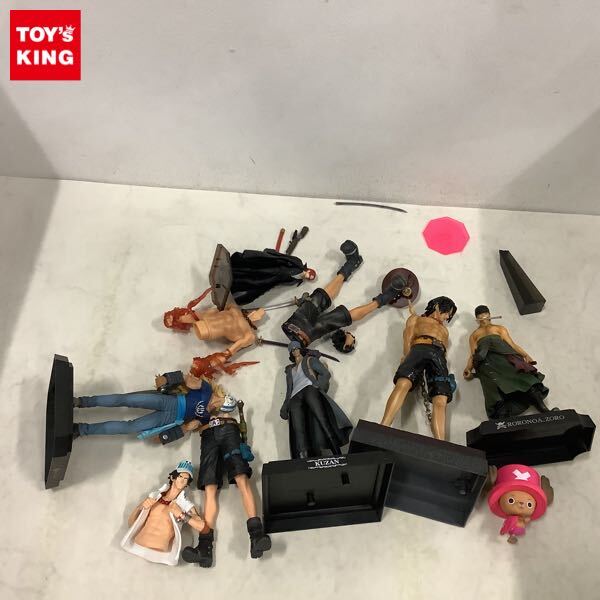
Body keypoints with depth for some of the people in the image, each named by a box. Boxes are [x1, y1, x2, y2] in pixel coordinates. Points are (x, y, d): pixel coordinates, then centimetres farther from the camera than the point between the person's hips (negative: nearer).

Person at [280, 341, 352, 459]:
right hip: (295, 397, 3)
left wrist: (318, 386, -7)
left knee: (322, 419, -30)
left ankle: (337, 455, -40)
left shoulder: (309, 360, 25)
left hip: (310, 389, -3)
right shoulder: (290, 370, 37)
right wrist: (284, 409, 12)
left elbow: (326, 374, 11)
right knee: (298, 430, -22)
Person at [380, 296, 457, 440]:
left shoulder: (444, 330, 42)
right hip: (419, 349, -3)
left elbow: (445, 348, 24)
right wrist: (408, 359, -4)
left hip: (439, 356, 3)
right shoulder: (416, 319, 32)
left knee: (441, 401, -24)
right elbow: (408, 339, 15)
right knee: (403, 384, -34)